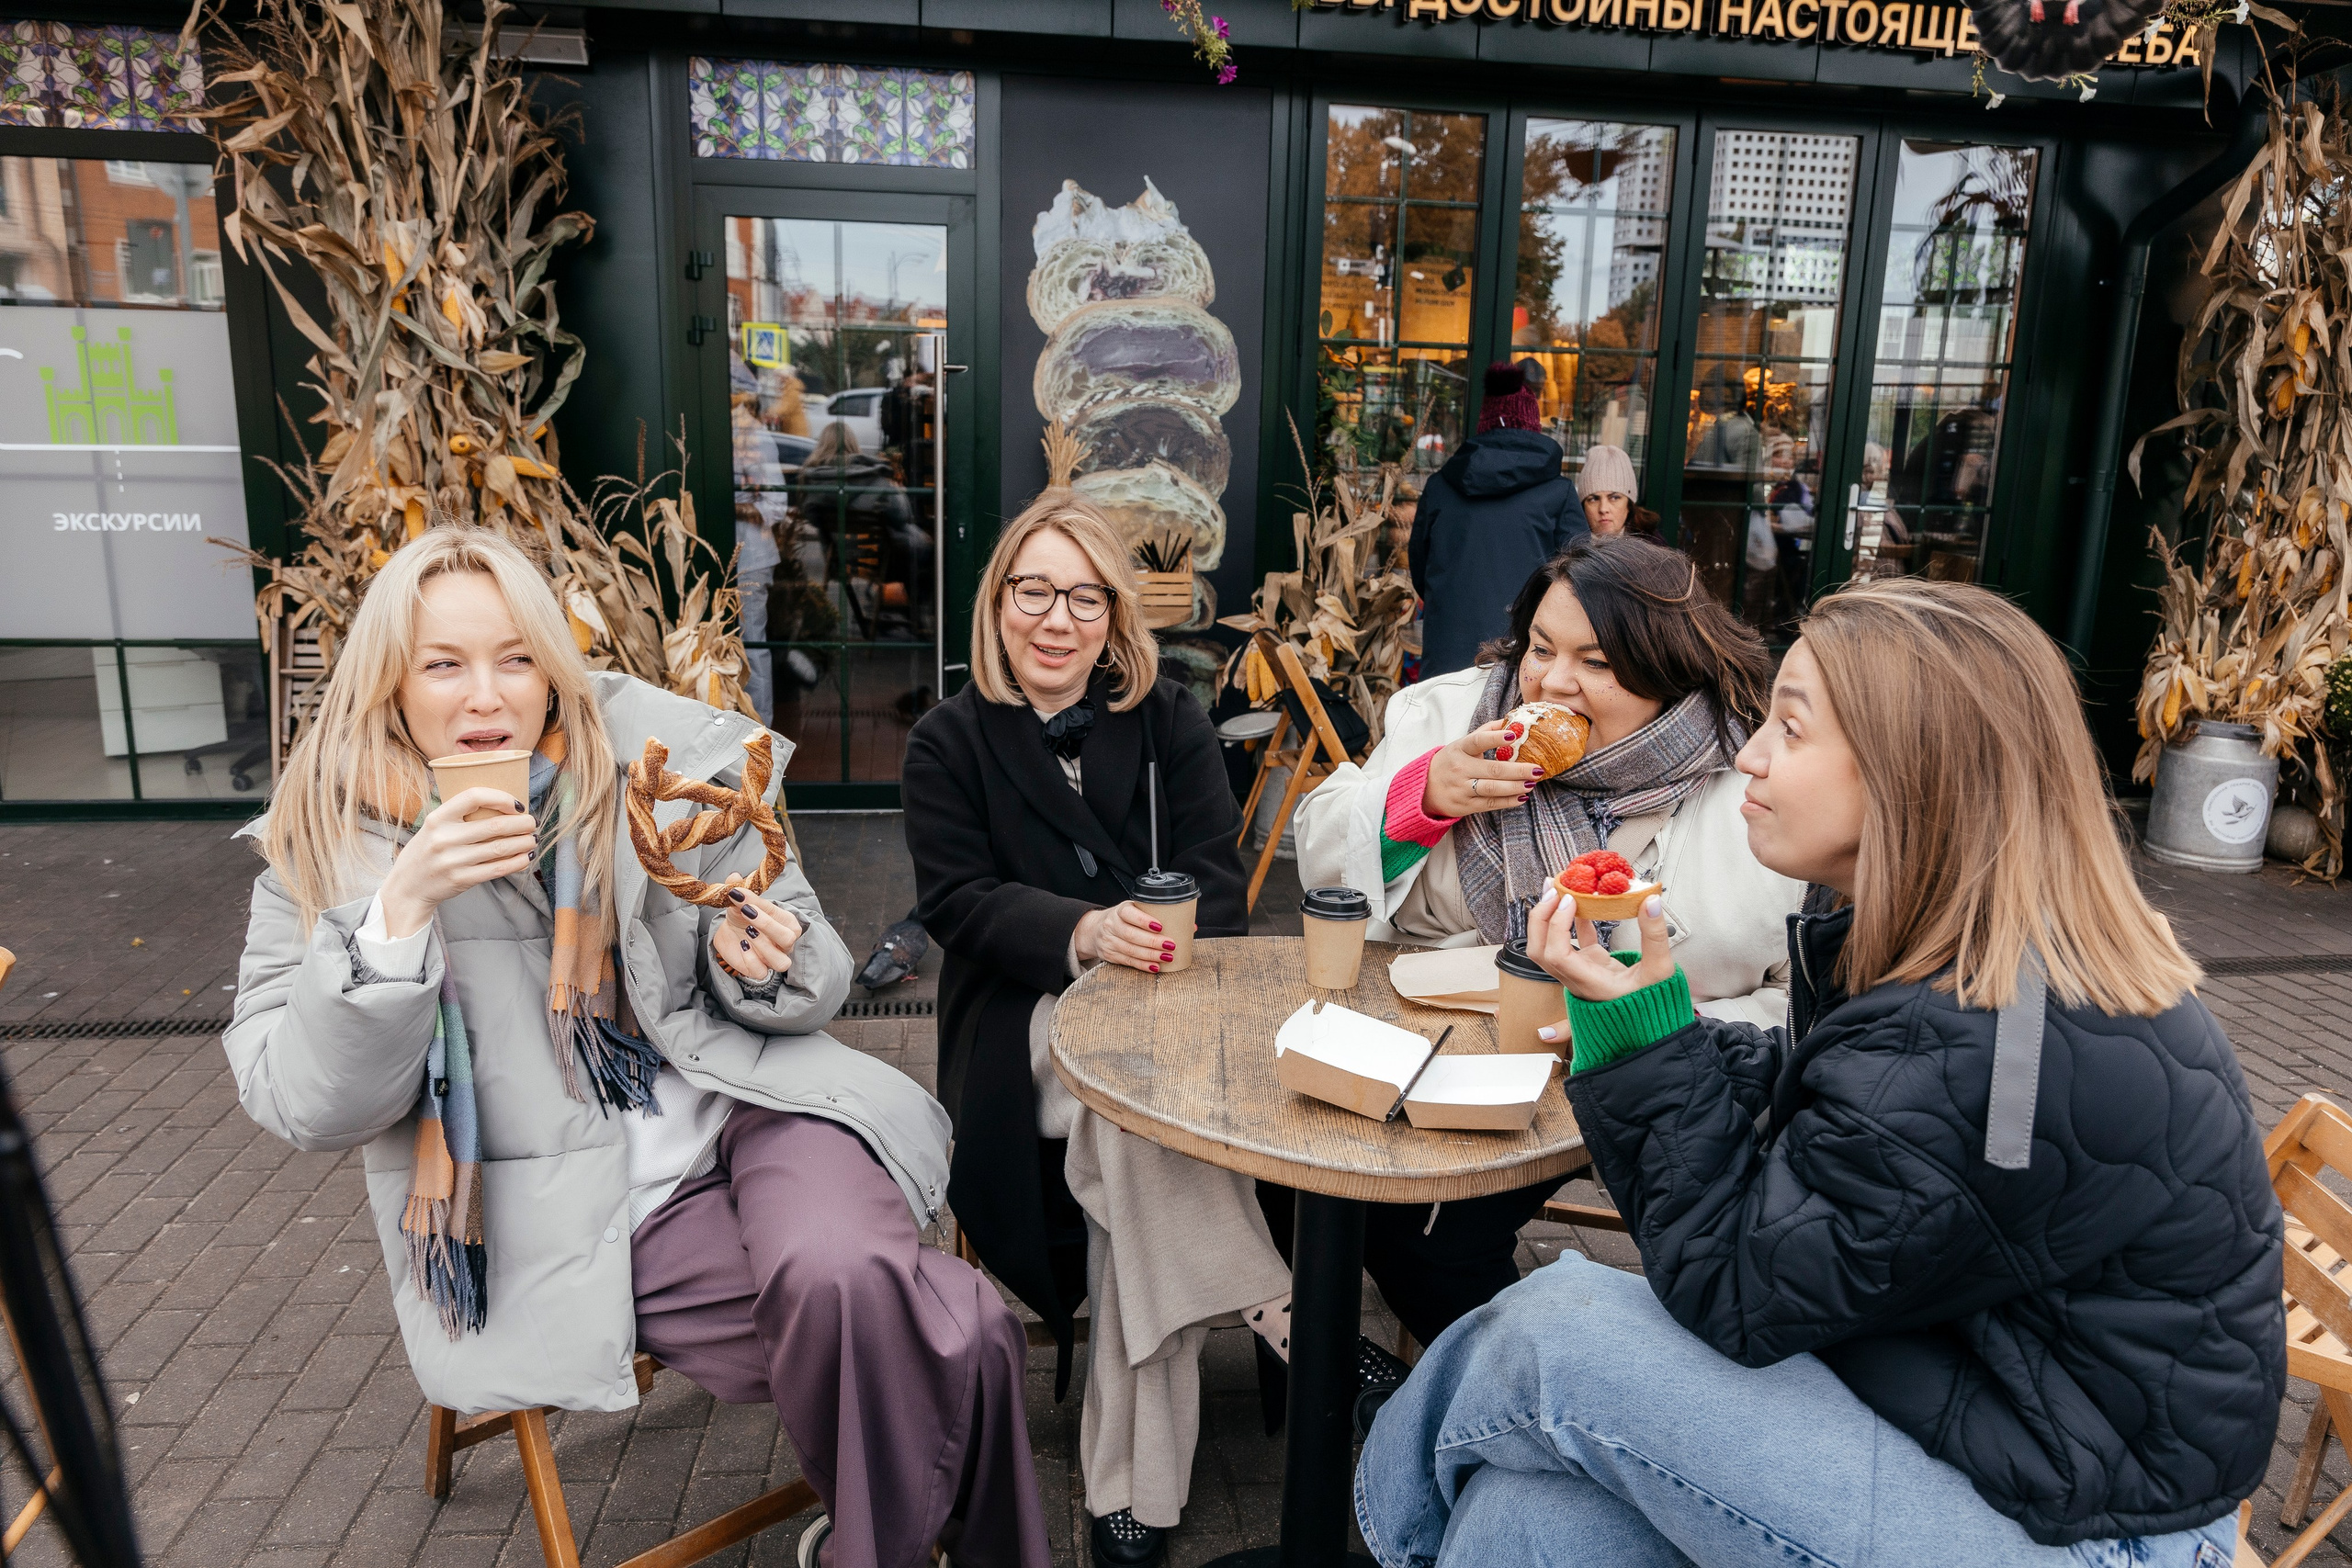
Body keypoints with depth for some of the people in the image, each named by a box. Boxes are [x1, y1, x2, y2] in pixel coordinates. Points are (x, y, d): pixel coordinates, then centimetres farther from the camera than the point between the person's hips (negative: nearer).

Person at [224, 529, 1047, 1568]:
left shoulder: (657, 759, 1)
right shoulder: (326, 847, -1)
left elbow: (808, 973, 9)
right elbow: (308, 1107, -9)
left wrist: (755, 964, -14)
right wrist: (402, 910, -22)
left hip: (749, 1108, 2)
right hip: (582, 1217, -2)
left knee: (849, 1278, -32)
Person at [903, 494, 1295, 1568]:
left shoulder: (1170, 722, 10)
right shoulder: (949, 743, 6)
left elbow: (1214, 882, 1)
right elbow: (957, 902, -6)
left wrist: (1162, 950, -23)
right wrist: (1084, 933, -26)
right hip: (1023, 1015, -1)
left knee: (1138, 1127, -32)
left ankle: (1135, 1481, -21)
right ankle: (1284, 1321, -22)